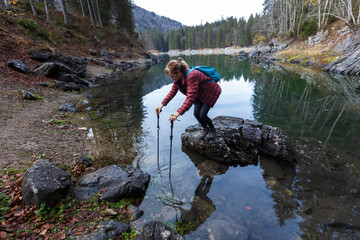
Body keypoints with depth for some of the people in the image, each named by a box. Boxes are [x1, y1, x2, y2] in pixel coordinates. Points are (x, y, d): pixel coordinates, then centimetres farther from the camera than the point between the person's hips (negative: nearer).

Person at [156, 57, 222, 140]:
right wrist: (162, 104, -11)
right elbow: (172, 92, -1)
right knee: (196, 113, -5)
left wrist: (178, 113, -48)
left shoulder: (192, 76, -38)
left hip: (211, 92, -7)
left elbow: (191, 98, -44)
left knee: (202, 115, -13)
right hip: (200, 94, 8)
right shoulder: (178, 77, -11)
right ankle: (205, 129, 23)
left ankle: (212, 130, 17)